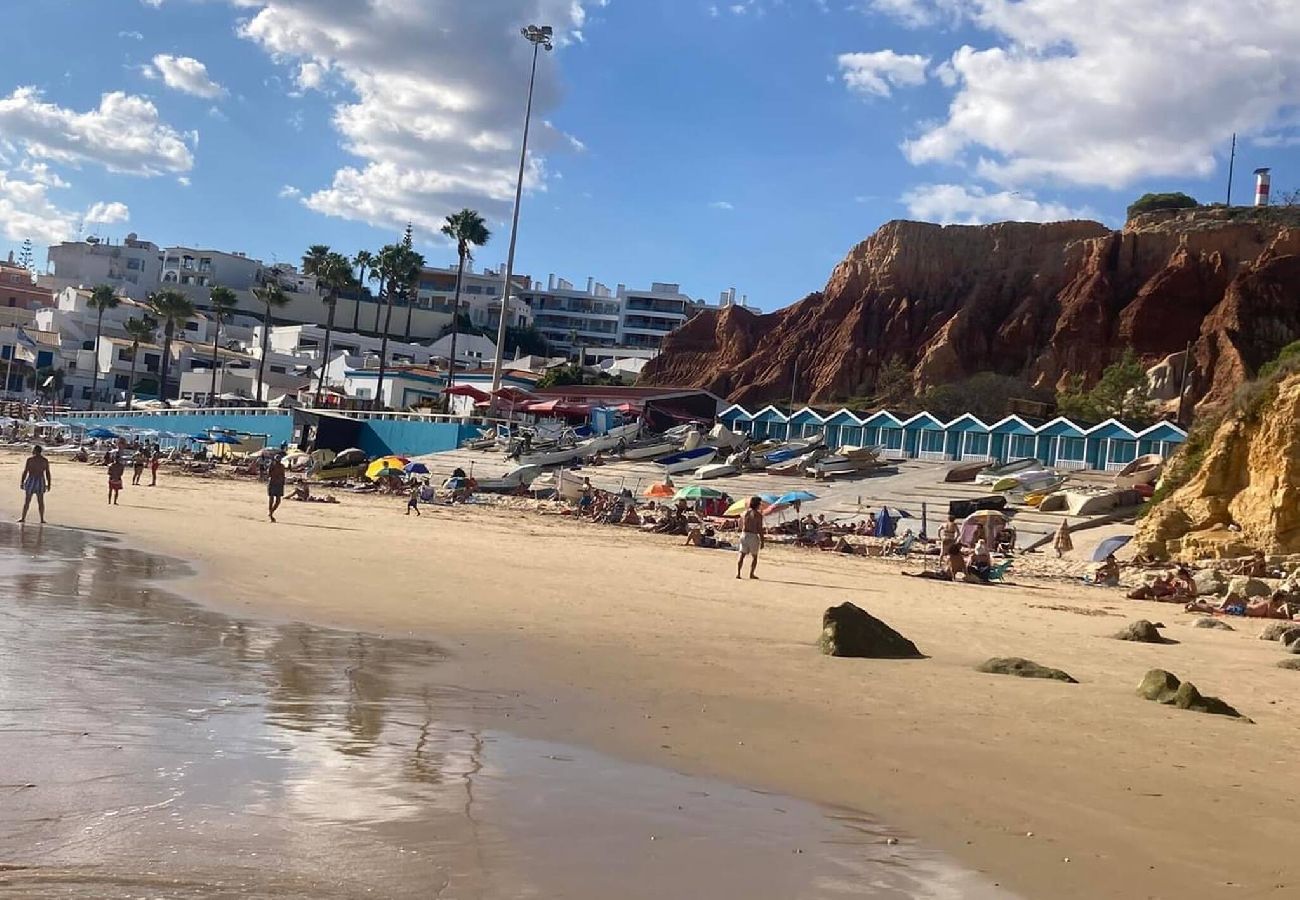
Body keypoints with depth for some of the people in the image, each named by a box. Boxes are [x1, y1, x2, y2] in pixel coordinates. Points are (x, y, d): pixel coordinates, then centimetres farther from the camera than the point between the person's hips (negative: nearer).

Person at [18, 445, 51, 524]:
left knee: (27, 500, 8)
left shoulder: (30, 459, -9)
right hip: (41, 481, 3)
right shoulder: (45, 460, 1)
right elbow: (48, 473, 1)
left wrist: (22, 482, -5)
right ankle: (42, 519, 9)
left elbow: (25, 471, -10)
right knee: (40, 501, 9)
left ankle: (23, 518, 13)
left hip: (31, 481, -3)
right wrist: (49, 484, 6)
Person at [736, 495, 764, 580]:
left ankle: (738, 573, -8)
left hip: (744, 535, 4)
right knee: (754, 557, 12)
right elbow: (760, 529, -10)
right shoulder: (758, 515, -8)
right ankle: (751, 574, 7)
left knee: (741, 555, 3)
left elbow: (740, 526, 10)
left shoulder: (744, 513, 5)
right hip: (753, 536, -3)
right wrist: (762, 541, -6)